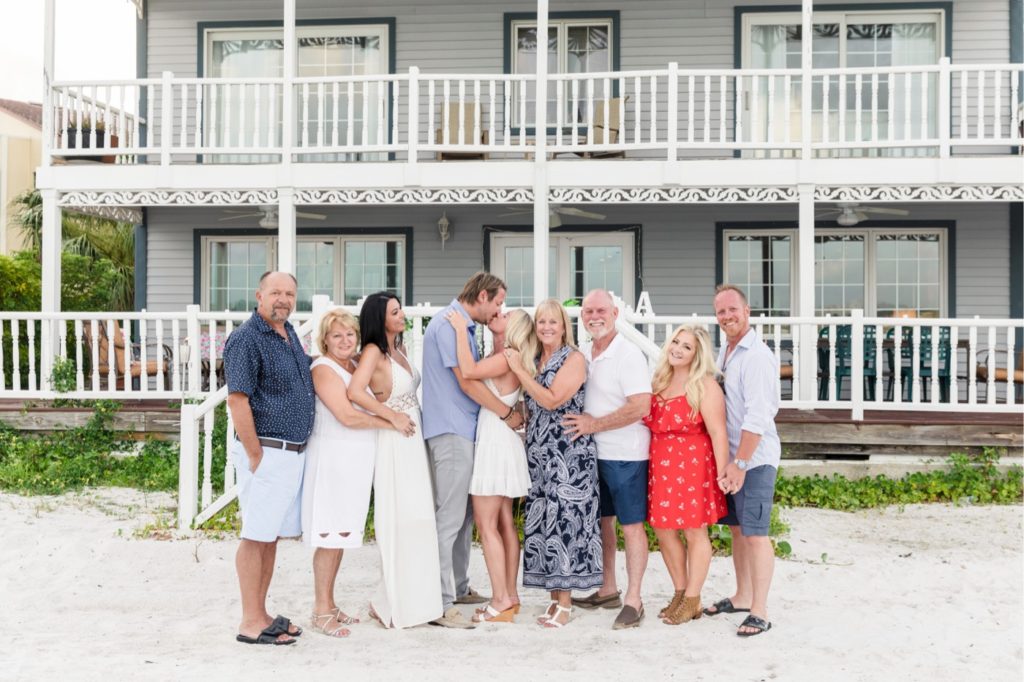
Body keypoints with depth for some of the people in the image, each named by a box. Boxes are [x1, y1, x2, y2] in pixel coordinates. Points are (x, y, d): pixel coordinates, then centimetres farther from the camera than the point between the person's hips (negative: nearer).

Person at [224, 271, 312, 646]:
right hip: (267, 451, -9)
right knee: (256, 535, -2)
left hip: (294, 452, 9)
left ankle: (261, 613, 22)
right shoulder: (246, 338, -13)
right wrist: (256, 455, -17)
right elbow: (237, 399, -18)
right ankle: (251, 623, 5)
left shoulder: (289, 333, 13)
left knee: (272, 535, 13)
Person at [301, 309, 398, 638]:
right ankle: (322, 612, 3)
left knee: (342, 534, 12)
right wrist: (389, 422, -10)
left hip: (355, 460, 8)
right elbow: (347, 416, -18)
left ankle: (329, 604, 21)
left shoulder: (357, 365, 14)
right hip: (333, 458, -8)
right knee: (329, 535, -4)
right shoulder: (323, 368, -11)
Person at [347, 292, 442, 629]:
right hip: (393, 441, -8)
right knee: (399, 521, -4)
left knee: (417, 519, 12)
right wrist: (393, 417, -18)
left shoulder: (398, 350, 13)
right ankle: (393, 604, 8)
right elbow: (355, 392, -26)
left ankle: (412, 598, 23)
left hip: (413, 438, 8)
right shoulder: (373, 352, -12)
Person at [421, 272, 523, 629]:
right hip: (451, 431, -10)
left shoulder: (462, 325, 19)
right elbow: (467, 382, -17)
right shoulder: (448, 324, -13)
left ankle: (458, 588, 27)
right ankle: (441, 604, -7)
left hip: (463, 430, 10)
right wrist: (508, 413, -9)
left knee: (464, 514, 16)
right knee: (449, 517, -9)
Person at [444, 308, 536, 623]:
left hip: (496, 441, -9)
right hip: (497, 442, 9)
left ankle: (501, 601, -3)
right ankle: (510, 595, 17)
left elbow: (468, 371, -28)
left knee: (487, 525, -6)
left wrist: (461, 329, -21)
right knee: (504, 522, 11)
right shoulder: (500, 357, 13)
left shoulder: (507, 358, -15)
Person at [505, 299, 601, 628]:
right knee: (542, 521, 6)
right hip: (538, 453, 7)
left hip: (568, 452, -6)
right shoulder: (533, 359, 13)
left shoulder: (574, 358, -6)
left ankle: (565, 602, 2)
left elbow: (552, 400, -16)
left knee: (564, 519, -5)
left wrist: (519, 370, -13)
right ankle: (554, 597, 15)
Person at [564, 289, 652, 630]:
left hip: (625, 454, -8)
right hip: (593, 452, 8)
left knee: (631, 525, -1)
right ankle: (607, 590, 29)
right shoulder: (581, 354, 8)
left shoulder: (629, 355, -14)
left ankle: (633, 601, 6)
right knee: (601, 520, 16)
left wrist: (594, 425, -18)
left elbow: (639, 407, -22)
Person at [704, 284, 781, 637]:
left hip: (755, 458, -8)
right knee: (737, 528, 17)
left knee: (754, 532, -5)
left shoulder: (757, 356, -16)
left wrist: (740, 463, -21)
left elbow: (757, 417, -21)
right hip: (730, 456, 9)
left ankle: (759, 612, 2)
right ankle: (742, 597, 30)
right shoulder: (724, 352, 12)